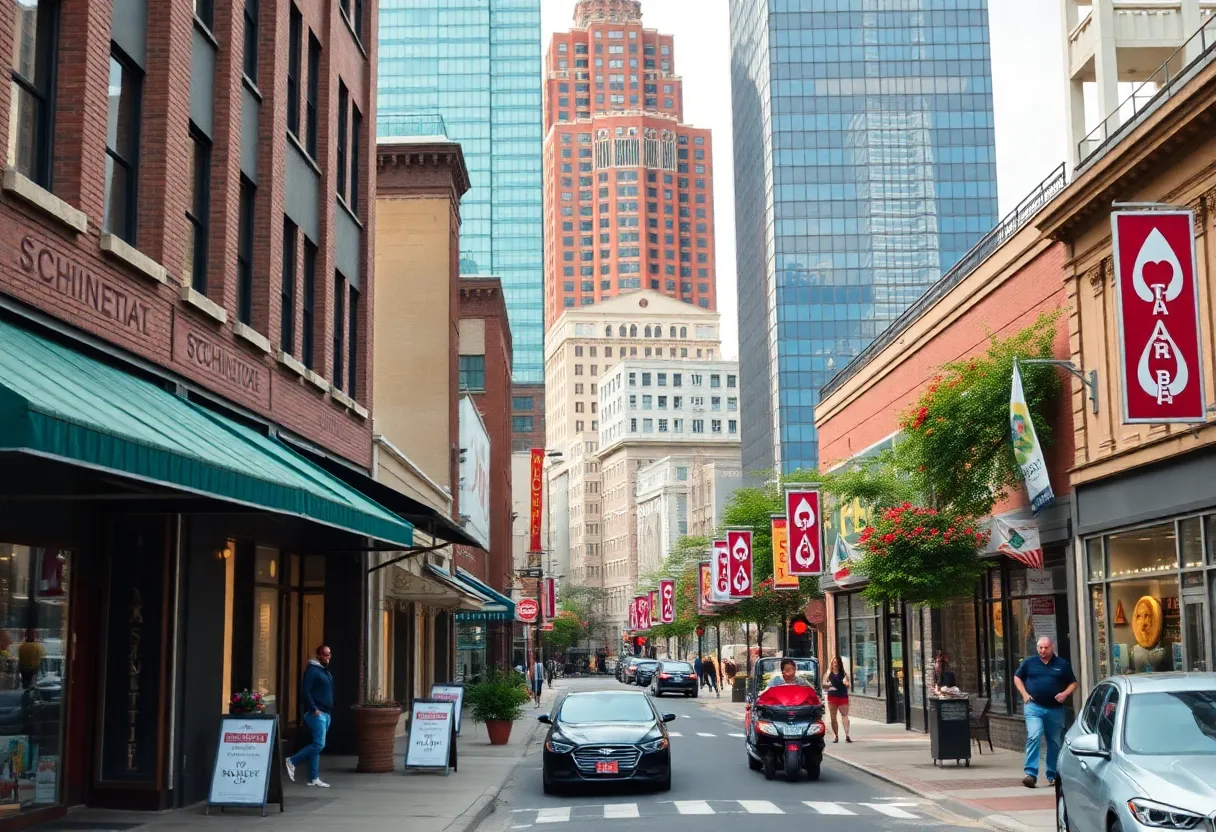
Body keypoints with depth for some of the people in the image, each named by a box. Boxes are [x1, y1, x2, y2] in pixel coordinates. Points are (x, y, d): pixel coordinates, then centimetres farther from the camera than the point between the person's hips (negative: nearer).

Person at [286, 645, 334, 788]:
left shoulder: (326, 672, 20)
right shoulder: (312, 670, -8)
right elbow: (305, 690, -17)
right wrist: (313, 709, -21)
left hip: (325, 713, 9)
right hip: (316, 713, -9)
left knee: (317, 745, 8)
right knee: (319, 744, -15)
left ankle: (313, 778, 9)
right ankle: (292, 761, -3)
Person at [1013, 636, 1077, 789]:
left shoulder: (1062, 665, 8)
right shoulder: (1029, 662, 6)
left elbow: (1073, 683, 13)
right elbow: (1017, 677, 14)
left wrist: (1065, 693, -6)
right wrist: (1024, 694, 0)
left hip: (1055, 709, 2)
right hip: (1034, 707, -2)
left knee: (1055, 743, 9)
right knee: (1033, 737, -19)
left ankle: (1053, 775, 23)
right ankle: (1031, 774, -23)